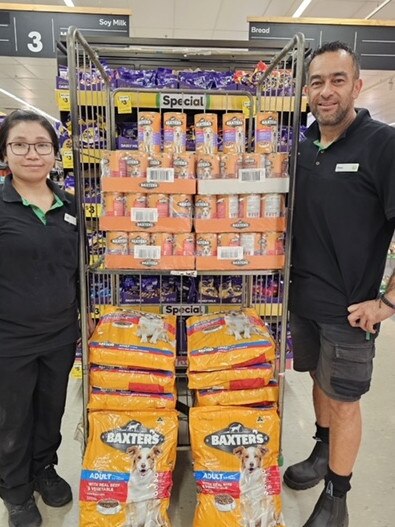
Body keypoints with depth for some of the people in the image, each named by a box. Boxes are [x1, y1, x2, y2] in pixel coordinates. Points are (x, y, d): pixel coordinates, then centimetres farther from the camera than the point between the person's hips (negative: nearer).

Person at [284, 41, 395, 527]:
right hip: (302, 297, 6)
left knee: (344, 400, 9)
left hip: (349, 308, -5)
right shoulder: (302, 147, 5)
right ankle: (323, 452, 47)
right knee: (320, 380, 22)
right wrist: (286, 277, 9)